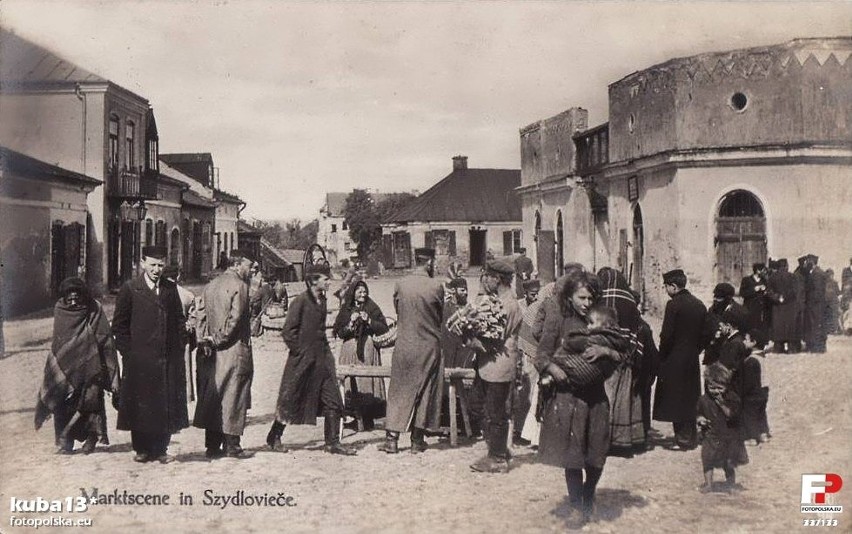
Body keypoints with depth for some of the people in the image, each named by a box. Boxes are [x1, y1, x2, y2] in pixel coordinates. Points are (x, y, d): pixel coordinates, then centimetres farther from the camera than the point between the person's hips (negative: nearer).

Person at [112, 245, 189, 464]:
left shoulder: (171, 289, 10)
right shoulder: (129, 289, -1)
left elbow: (179, 321, 15)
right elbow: (119, 325, 0)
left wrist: (178, 346, 5)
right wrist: (128, 353, -5)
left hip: (168, 359, 3)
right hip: (139, 361, -3)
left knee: (166, 407, 4)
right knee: (140, 406, 3)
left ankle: (160, 449, 14)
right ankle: (142, 449, 15)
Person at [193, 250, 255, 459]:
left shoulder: (211, 285, 13)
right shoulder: (239, 285, -10)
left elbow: (201, 314, 7)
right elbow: (235, 317, -17)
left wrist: (205, 340, 3)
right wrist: (220, 339, -7)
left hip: (213, 352, 7)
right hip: (234, 350, -7)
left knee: (212, 397, 10)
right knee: (233, 397, -1)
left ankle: (212, 445, 14)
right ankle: (231, 445, 2)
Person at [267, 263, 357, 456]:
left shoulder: (323, 301, 10)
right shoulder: (301, 301, -13)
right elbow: (287, 331, -14)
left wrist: (324, 349, 13)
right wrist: (298, 351, -11)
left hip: (322, 359, 7)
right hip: (302, 360, -7)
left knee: (332, 401, 1)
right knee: (291, 401, 5)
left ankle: (333, 442, 7)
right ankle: (274, 437, 22)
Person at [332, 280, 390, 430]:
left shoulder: (372, 308, 7)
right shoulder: (346, 310, 10)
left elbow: (384, 328, 1)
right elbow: (340, 333, 5)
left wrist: (369, 321, -9)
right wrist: (351, 322, -8)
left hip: (369, 350, -1)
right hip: (350, 350, 2)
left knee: (368, 382, -8)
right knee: (352, 385, -5)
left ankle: (368, 421, -3)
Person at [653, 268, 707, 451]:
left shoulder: (674, 304, -14)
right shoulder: (699, 305, 8)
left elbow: (666, 335, -16)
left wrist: (661, 357, -5)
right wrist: (695, 351, 17)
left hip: (674, 360, -7)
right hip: (692, 359, 7)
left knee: (676, 399, 0)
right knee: (690, 399, 13)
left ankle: (683, 439, 0)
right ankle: (690, 437, 19)